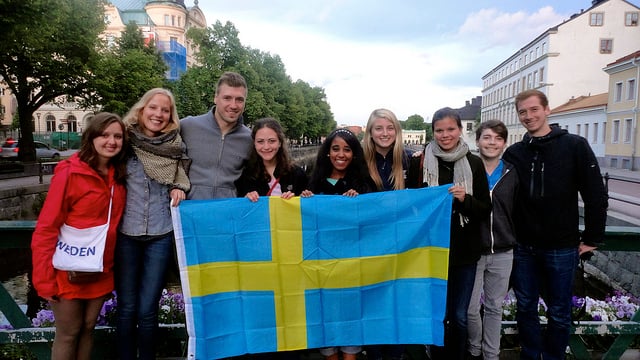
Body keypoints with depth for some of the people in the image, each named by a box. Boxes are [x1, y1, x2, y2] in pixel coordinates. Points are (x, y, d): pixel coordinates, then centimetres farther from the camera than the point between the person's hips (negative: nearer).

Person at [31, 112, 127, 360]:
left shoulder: (118, 176, 2)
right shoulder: (69, 172, -15)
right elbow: (46, 229, -15)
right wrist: (44, 279, -15)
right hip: (70, 271, -5)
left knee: (88, 329, 17)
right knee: (68, 334, 9)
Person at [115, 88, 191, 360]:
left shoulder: (175, 146, 2)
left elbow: (183, 177, 15)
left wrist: (179, 188, -6)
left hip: (160, 235, 0)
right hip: (125, 234, 0)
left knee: (147, 310, 5)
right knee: (126, 309, 8)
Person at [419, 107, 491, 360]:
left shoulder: (474, 163, 0)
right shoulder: (422, 162, -3)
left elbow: (485, 210, 0)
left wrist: (465, 199, -17)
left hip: (465, 251, 1)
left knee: (459, 316, 11)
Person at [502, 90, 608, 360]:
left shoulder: (575, 146, -5)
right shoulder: (514, 153, 3)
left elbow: (595, 196, -5)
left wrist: (592, 239, -4)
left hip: (561, 248, -2)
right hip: (523, 247, 3)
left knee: (559, 312, 10)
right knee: (525, 307, 13)